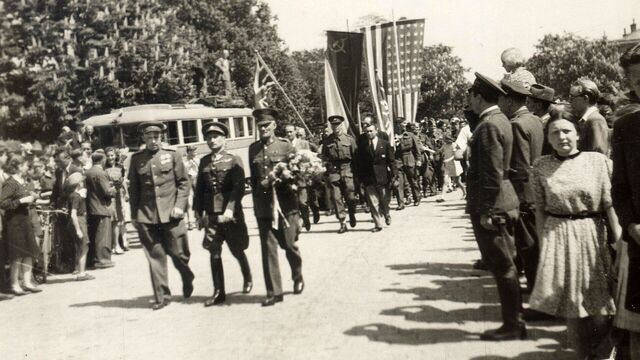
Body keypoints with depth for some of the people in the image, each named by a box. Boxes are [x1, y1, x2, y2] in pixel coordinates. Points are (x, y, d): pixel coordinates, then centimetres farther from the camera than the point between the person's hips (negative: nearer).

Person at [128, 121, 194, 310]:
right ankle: (162, 297, 11)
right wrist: (134, 215, 7)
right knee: (155, 256, 2)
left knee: (177, 252, 4)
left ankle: (187, 279, 35)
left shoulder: (171, 155, 2)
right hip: (146, 216, 1)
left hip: (170, 213, -1)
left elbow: (184, 182, 3)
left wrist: (179, 205, -7)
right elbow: (133, 189, 10)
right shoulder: (136, 159, 6)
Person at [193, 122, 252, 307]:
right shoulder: (204, 162, 10)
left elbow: (238, 187, -12)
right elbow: (199, 188, 13)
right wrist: (198, 211, 8)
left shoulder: (234, 160, -3)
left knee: (237, 250, 9)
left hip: (231, 213, -3)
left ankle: (247, 279, 36)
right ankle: (218, 292, 7)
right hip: (211, 215, 3)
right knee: (214, 253, 0)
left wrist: (230, 209, -22)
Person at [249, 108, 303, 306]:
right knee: (268, 249, 0)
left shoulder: (286, 147, -1)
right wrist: (257, 194, 7)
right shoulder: (253, 149, 8)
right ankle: (274, 292, 6)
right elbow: (253, 177, 14)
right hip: (263, 206, 2)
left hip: (285, 203, -2)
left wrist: (276, 182, -13)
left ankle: (297, 277, 34)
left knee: (289, 244, 6)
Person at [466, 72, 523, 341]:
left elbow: (492, 174, -22)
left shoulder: (488, 125, -17)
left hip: (492, 206, -10)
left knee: (502, 267, -2)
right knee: (503, 265, 16)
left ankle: (513, 326, 7)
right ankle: (514, 319, 26)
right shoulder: (500, 120, 13)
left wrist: (485, 211, -19)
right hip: (500, 204, 10)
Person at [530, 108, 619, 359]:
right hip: (557, 238, 1)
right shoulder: (541, 166, 0)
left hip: (593, 237, -1)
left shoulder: (598, 161, -4)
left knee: (600, 305, 2)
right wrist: (543, 242, 1)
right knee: (570, 302, 7)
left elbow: (611, 204, -5)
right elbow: (540, 208, 4)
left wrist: (620, 241, -10)